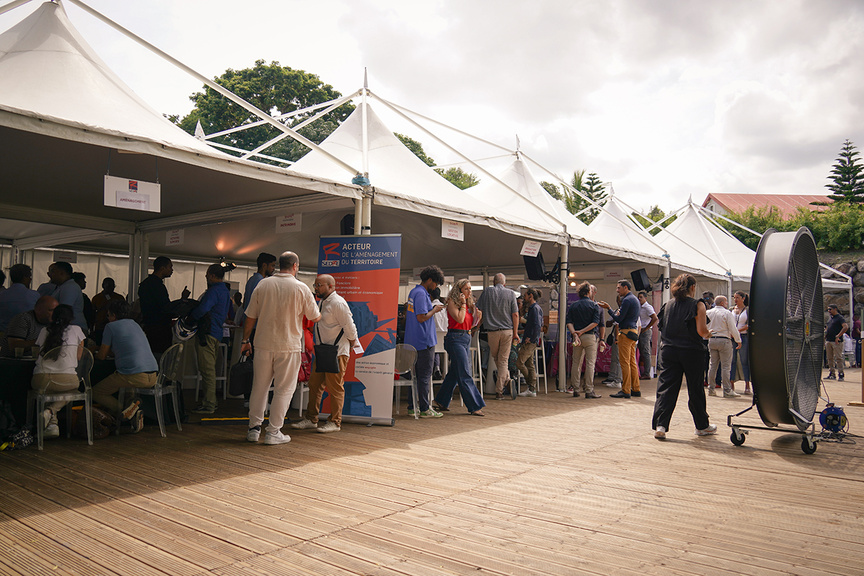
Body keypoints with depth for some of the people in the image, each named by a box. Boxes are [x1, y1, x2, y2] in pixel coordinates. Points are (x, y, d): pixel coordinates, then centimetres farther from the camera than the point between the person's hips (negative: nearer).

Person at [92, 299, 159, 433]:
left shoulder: (111, 326, 3)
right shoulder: (135, 324, 24)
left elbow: (102, 356, 8)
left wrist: (93, 354, 30)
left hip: (134, 376, -7)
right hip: (152, 377, 7)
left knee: (95, 393, 11)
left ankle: (124, 409, -14)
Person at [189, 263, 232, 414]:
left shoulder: (214, 291, -14)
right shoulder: (225, 291, 18)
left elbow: (202, 309, -26)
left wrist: (190, 316, -9)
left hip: (209, 332, -10)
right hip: (217, 331, 10)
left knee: (207, 369, -7)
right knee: (210, 368, 17)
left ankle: (209, 405, -4)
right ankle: (211, 401, 22)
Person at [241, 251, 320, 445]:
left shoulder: (263, 284, 2)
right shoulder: (301, 288, -6)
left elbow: (250, 317, 3)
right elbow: (315, 318, 2)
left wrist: (245, 340, 14)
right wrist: (320, 314, 25)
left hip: (263, 344, 3)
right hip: (289, 346, -3)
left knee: (259, 387, 13)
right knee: (283, 389, 6)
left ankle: (254, 428, 18)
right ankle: (273, 432, 9)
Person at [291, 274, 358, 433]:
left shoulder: (338, 303, -15)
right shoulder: (322, 302, 16)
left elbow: (349, 327, -16)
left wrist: (351, 344, -4)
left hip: (337, 353, -10)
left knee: (335, 387, -3)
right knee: (315, 384, 11)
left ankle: (335, 422, 7)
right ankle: (311, 419, 19)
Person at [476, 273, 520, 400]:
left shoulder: (487, 291, 2)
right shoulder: (510, 293, 1)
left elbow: (478, 310, 4)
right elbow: (515, 314, -2)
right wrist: (515, 333, 3)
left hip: (492, 331, 0)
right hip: (507, 330, 0)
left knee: (495, 356, 22)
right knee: (503, 360, 4)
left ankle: (506, 378, 17)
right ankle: (499, 391, 0)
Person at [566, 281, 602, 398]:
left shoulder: (573, 306, 9)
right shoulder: (594, 305, 0)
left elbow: (569, 323, -1)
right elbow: (595, 322, -11)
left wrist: (574, 333, -11)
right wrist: (582, 331, -12)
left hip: (577, 337, 4)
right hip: (590, 336, -3)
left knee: (576, 363, 9)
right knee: (590, 363, -1)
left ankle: (576, 389, 12)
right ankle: (589, 390, -3)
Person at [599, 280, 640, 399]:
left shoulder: (627, 300, -13)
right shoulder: (634, 299, 19)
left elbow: (618, 319, -15)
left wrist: (608, 308, -8)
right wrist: (620, 314, 16)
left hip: (626, 333, -10)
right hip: (633, 331, 10)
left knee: (624, 362, -8)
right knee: (632, 362, 12)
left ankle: (625, 391, -7)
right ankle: (635, 389, 14)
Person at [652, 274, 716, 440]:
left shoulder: (668, 305, 7)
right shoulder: (697, 305, -7)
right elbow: (701, 331, -13)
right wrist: (708, 334, 8)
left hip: (669, 350, 3)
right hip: (691, 351, -3)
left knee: (666, 387, 1)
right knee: (695, 390, 10)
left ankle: (660, 425, -10)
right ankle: (702, 426, 25)